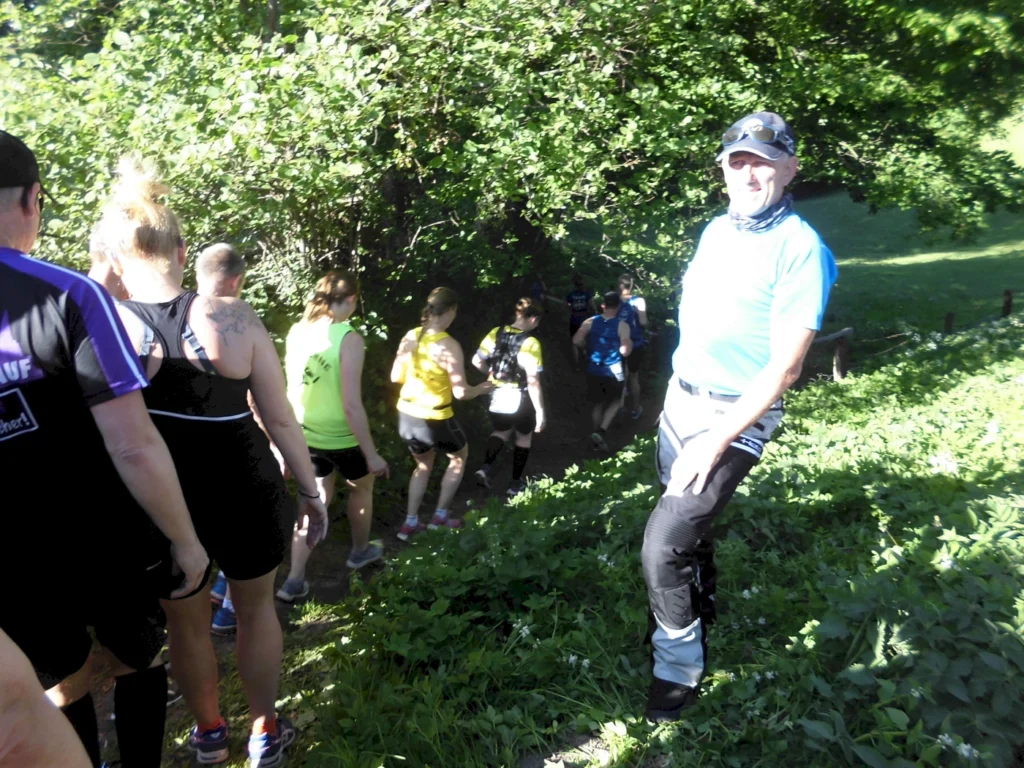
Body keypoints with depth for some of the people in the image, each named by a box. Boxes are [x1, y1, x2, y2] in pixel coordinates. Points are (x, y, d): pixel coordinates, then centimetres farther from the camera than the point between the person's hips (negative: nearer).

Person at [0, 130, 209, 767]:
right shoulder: (69, 297, -21)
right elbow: (134, 448, -24)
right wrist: (185, 542, -12)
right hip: (104, 548, -3)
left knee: (64, 684, 24)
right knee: (139, 663, 23)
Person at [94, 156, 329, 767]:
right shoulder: (234, 319, -15)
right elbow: (281, 419, -9)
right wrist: (312, 491, 3)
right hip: (241, 492, 0)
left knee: (187, 622, 23)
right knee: (256, 607, 23)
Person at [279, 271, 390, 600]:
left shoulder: (296, 331, -2)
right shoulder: (348, 339, -22)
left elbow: (293, 385, 6)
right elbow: (352, 405, -24)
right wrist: (372, 454, -17)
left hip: (304, 434, 5)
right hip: (339, 437, -5)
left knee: (318, 499, 19)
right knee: (362, 487, 23)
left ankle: (294, 581, 16)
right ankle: (360, 551, 44)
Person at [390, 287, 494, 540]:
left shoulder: (409, 337, -2)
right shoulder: (448, 346, -21)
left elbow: (396, 376, 7)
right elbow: (461, 392, -21)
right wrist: (482, 389, -2)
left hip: (407, 415, 6)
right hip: (435, 419, -6)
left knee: (423, 464, 28)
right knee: (459, 457, 24)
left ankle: (410, 523, 27)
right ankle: (440, 517, 26)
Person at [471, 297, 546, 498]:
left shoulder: (495, 333, -4)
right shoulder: (530, 343, -19)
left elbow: (477, 362, 1)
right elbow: (532, 380, -22)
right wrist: (540, 411, -17)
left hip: (497, 395, 5)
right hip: (520, 398, -5)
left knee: (501, 432, 27)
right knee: (524, 437, 19)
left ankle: (486, 468, 7)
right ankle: (515, 484, 24)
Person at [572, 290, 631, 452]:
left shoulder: (590, 322, -4)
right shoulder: (622, 325, -13)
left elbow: (576, 340, -12)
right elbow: (625, 351, -21)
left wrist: (589, 345, 7)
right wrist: (630, 345, 0)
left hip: (593, 370, 3)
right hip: (613, 371, -3)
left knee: (597, 403, 17)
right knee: (615, 402, 18)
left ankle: (597, 436, 26)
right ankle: (600, 432, 0)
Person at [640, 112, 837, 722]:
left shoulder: (800, 249, -17)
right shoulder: (716, 230, 6)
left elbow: (785, 366, -20)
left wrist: (718, 439, -23)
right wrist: (679, 392, 16)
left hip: (736, 417, -7)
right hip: (681, 397, 7)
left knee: (665, 541, -13)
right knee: (688, 520, 20)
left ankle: (681, 667, 10)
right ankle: (700, 611, 46)